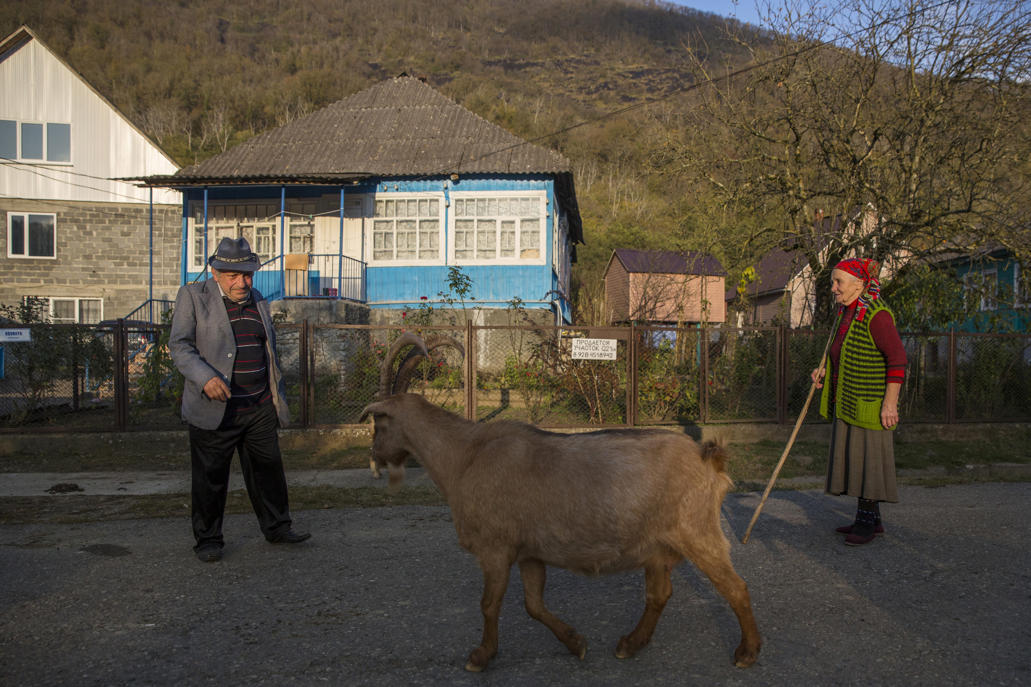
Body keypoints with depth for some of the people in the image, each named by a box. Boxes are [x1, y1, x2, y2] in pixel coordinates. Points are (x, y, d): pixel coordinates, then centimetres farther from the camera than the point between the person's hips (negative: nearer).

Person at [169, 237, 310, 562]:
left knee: (268, 469, 11)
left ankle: (277, 527, 26)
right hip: (214, 409, -4)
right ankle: (208, 539, 19)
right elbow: (179, 345, -9)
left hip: (260, 408, 5)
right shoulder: (192, 296, -3)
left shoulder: (259, 302, 13)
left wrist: (278, 396, 20)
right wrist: (205, 377, -25)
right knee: (210, 477, 4)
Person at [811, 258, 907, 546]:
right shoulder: (847, 312, 11)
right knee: (853, 457, 13)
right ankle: (871, 519, 24)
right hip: (847, 402, 10)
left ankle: (867, 520, 10)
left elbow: (897, 358, -20)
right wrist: (826, 371, 8)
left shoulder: (876, 315, -18)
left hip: (870, 403, -9)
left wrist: (890, 402, -22)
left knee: (868, 457, -1)